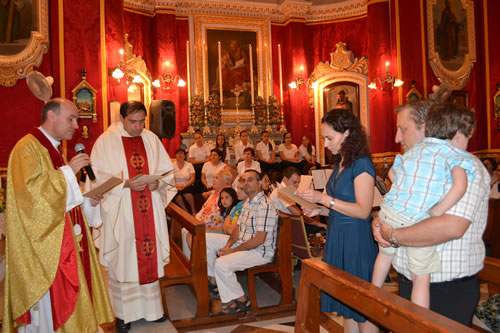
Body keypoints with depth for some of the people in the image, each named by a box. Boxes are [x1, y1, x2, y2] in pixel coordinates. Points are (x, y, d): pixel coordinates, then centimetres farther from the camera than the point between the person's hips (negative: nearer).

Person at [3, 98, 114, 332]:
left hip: (62, 241, 9)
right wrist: (68, 171, -23)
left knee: (64, 300, 15)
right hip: (43, 243, -9)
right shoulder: (27, 147, -13)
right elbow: (29, 190, -25)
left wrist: (87, 200, 4)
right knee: (48, 301, 1)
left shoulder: (53, 149, 16)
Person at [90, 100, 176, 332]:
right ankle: (123, 313, 20)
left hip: (149, 211, 4)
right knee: (122, 261, 5)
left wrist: (158, 182, -11)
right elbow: (99, 178, -9)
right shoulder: (106, 141, -4)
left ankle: (151, 308, 26)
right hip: (119, 213, -3)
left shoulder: (152, 139, 7)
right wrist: (126, 184, -21)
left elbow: (167, 170, 9)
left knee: (149, 257, 11)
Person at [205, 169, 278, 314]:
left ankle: (241, 300, -9)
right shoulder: (247, 203, 11)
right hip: (242, 243, 10)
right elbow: (238, 228, 14)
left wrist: (232, 251, -19)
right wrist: (228, 245, -6)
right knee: (206, 239, 7)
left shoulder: (265, 205, -21)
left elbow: (259, 240, -25)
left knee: (221, 263, -29)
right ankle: (214, 280, 14)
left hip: (260, 252, -10)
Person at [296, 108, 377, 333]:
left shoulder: (361, 164, -13)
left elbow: (363, 211, -19)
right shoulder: (339, 163, 12)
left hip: (355, 239, -8)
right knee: (345, 303, 16)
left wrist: (324, 199, -20)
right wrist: (319, 211, 3)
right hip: (336, 236, 8)